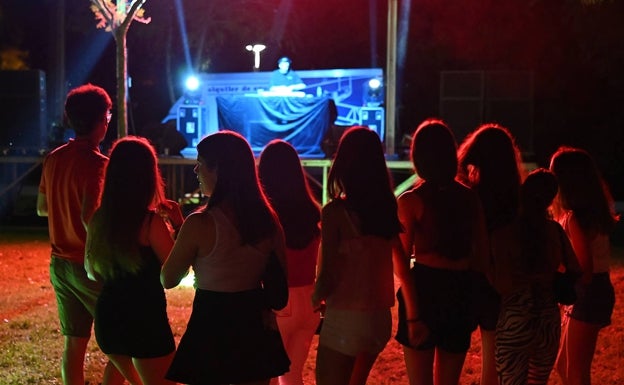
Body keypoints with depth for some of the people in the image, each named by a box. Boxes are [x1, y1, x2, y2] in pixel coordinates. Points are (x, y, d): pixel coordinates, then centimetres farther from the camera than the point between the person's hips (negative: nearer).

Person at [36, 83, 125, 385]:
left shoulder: (54, 158, 5)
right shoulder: (96, 162, -18)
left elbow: (42, 207, 15)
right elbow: (90, 216, -26)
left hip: (60, 264, 7)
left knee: (74, 342, 12)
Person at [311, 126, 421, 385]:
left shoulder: (335, 211, -14)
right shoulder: (388, 209, 3)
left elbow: (326, 277, -15)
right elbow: (403, 269, 9)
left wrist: (316, 300, 4)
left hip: (345, 320, -6)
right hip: (380, 318, 7)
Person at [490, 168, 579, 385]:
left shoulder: (503, 232, -13)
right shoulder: (555, 230, -1)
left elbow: (503, 285, -17)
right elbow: (576, 273, 5)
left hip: (515, 324, -5)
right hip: (550, 322, 5)